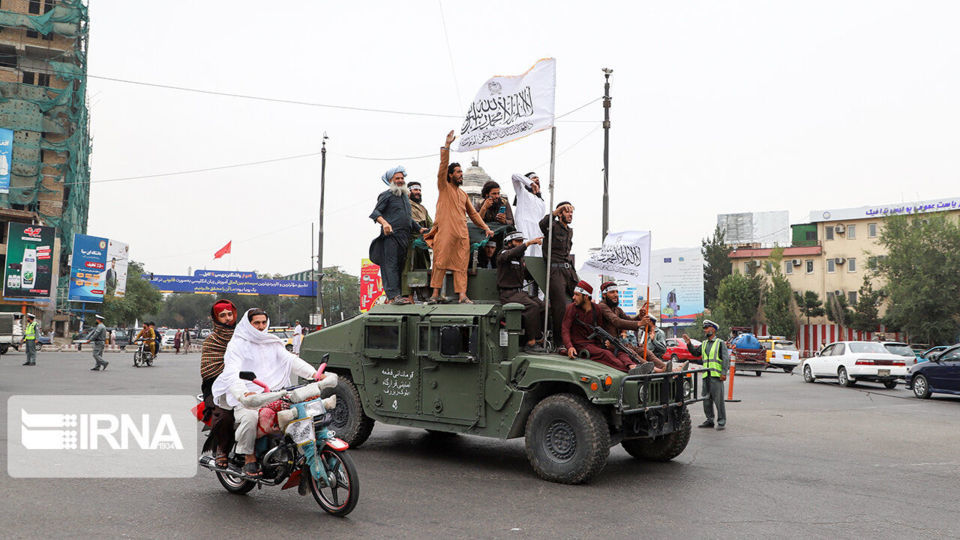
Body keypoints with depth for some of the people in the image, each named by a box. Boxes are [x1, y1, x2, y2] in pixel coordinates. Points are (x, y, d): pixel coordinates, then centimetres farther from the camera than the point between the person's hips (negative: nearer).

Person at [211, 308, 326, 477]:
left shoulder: (273, 343, 19)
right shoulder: (237, 344, 0)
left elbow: (291, 360, 10)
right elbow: (232, 373, -15)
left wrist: (314, 373, -8)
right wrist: (243, 393, -35)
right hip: (246, 398, -5)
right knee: (250, 417, -35)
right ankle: (249, 457, -14)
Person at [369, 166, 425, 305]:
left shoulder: (405, 196, 25)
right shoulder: (386, 195, 1)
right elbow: (375, 213, -8)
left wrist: (419, 229, 27)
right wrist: (384, 223, -25)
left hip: (404, 236, 8)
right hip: (390, 235, -8)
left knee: (400, 266, 5)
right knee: (391, 265, -14)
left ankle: (395, 296, 7)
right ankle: (393, 295, -22)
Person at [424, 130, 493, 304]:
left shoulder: (463, 194, 22)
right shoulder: (444, 187, 6)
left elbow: (473, 213, 26)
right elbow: (443, 166, -6)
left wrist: (486, 228, 18)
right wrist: (447, 146, -13)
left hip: (462, 234, 5)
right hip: (445, 233, -5)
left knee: (461, 265, 1)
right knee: (440, 263, -5)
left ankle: (462, 295, -2)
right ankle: (435, 294, 0)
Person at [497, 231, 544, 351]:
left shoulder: (520, 258, 21)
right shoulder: (503, 254, -3)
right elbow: (512, 254, -28)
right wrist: (528, 243, -36)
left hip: (520, 292, 7)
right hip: (508, 294, -7)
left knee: (542, 305, -13)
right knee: (532, 306, -28)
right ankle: (531, 342, -28)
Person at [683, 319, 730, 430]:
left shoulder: (720, 343, 2)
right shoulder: (704, 344, 20)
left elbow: (726, 358, -5)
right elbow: (695, 353, 18)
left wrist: (724, 373, -14)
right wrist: (689, 344, 4)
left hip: (716, 375, -6)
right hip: (706, 375, 6)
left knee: (718, 399, -7)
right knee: (707, 399, 8)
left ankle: (722, 422, -3)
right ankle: (710, 420, 16)